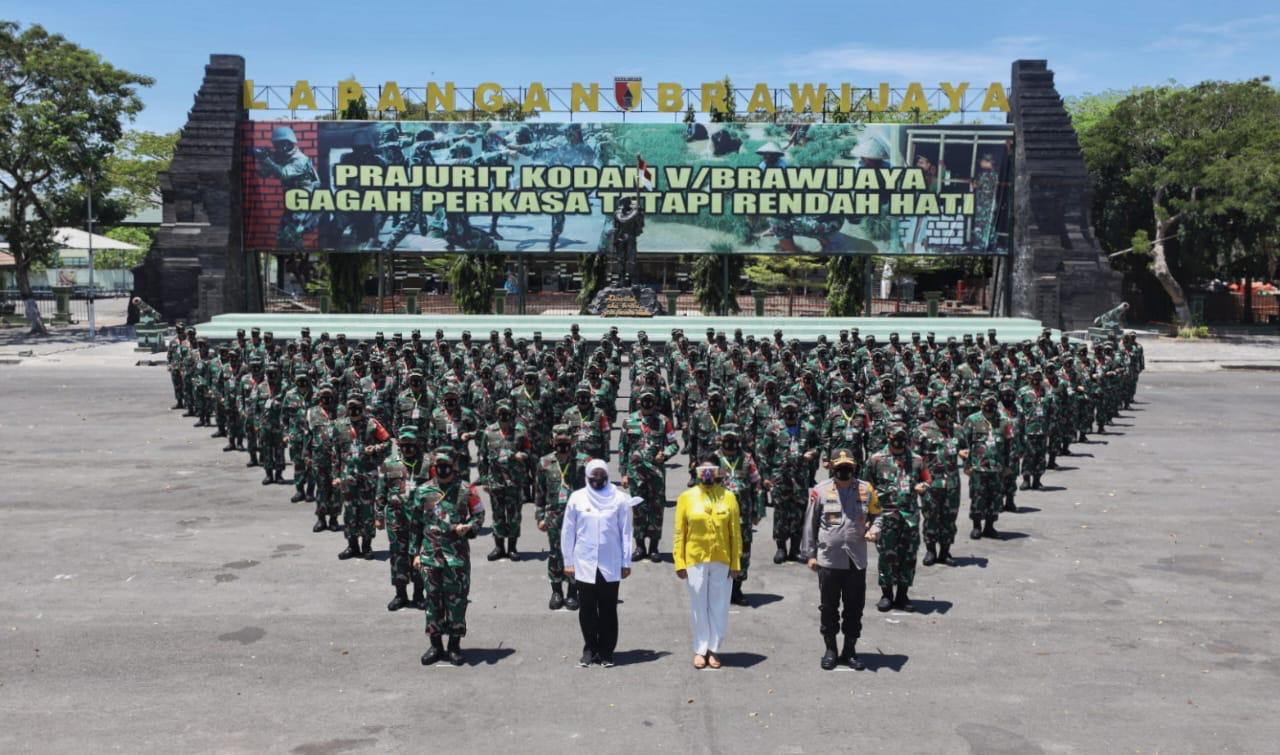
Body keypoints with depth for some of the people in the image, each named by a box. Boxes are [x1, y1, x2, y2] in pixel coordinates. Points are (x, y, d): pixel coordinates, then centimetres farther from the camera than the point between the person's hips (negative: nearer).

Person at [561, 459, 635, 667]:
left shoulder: (619, 499, -1)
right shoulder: (577, 498, 1)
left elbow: (625, 532, 3)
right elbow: (568, 532, 6)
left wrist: (626, 562, 2)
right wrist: (568, 562, 6)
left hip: (611, 565, -1)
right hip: (584, 564, 1)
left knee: (608, 610, 5)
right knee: (587, 609, 6)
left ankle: (606, 651, 16)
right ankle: (589, 649, 20)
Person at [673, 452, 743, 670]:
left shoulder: (728, 497, 0)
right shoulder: (686, 497, -2)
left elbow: (735, 533, 1)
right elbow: (679, 533, -1)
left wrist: (736, 563, -2)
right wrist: (679, 562, -6)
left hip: (722, 562, 1)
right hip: (695, 561, -1)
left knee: (719, 606, 8)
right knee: (699, 607, 8)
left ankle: (714, 649, 21)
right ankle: (700, 649, 20)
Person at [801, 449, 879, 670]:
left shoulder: (866, 489, 2)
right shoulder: (820, 490, -4)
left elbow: (876, 515, 15)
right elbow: (810, 523, 1)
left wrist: (874, 530, -8)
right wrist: (810, 554, 0)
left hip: (857, 560, 2)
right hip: (828, 559, -2)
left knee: (855, 607, 9)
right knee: (829, 607, 8)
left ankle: (849, 650, 23)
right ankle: (830, 649, 22)